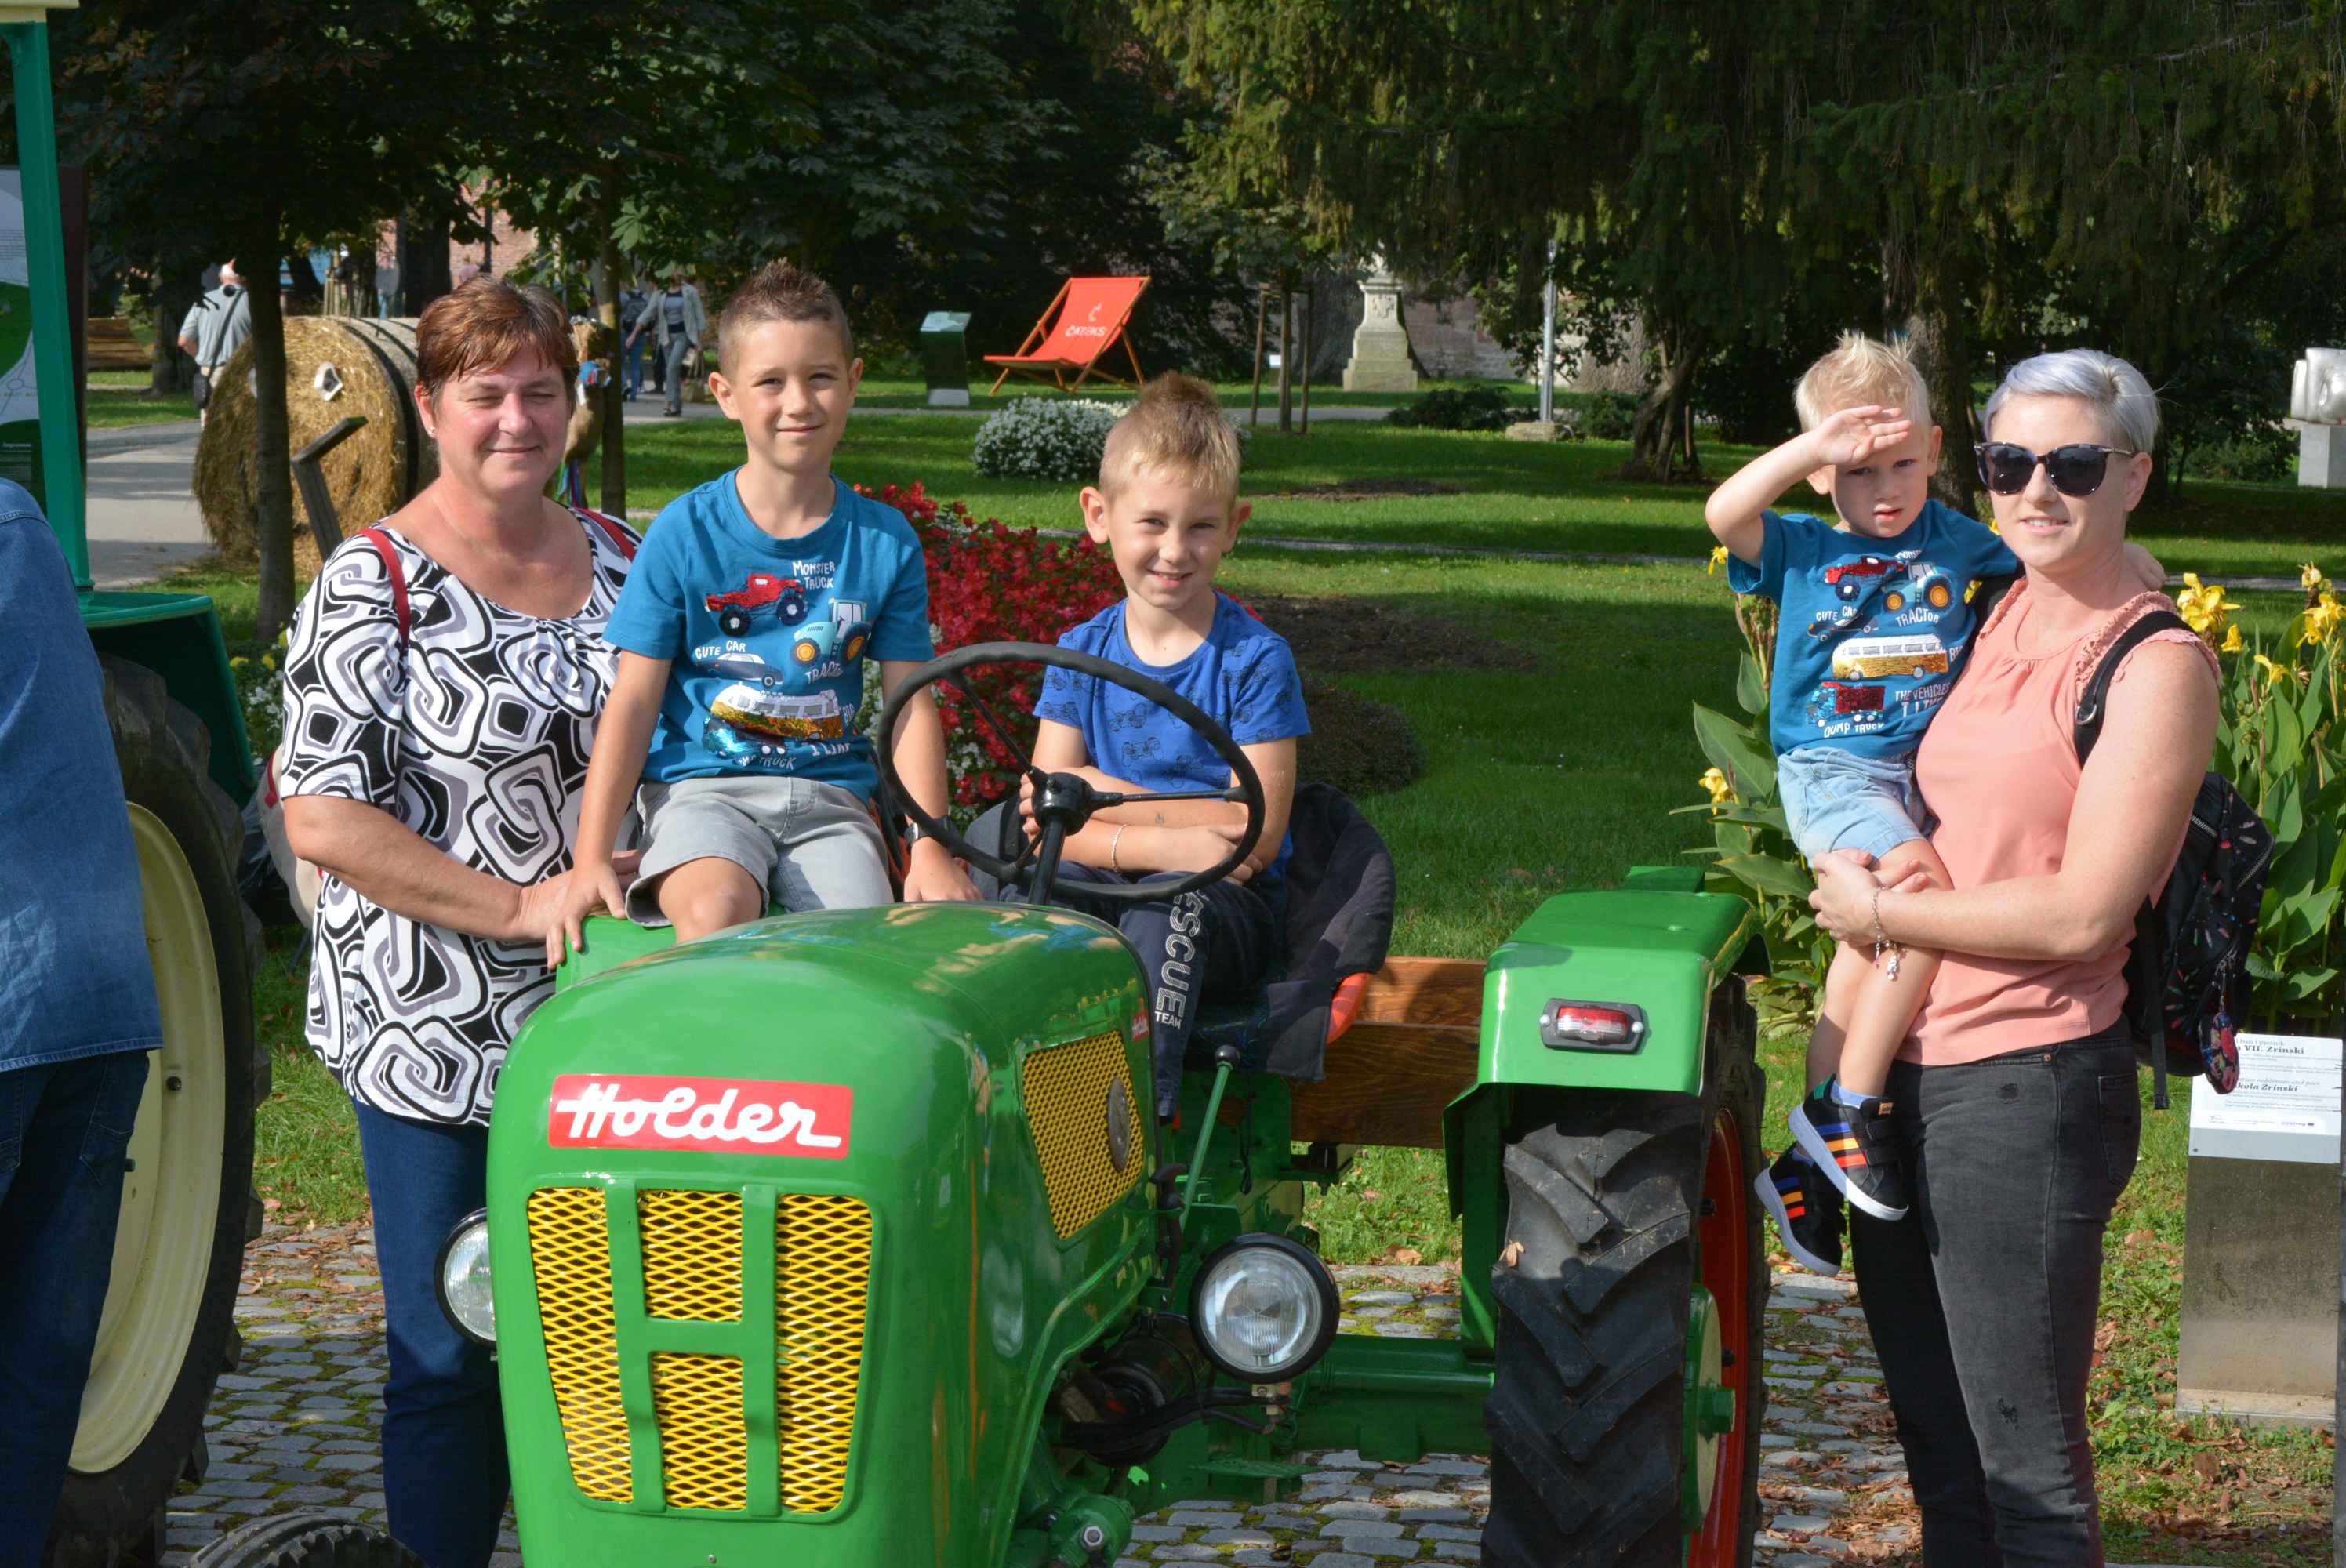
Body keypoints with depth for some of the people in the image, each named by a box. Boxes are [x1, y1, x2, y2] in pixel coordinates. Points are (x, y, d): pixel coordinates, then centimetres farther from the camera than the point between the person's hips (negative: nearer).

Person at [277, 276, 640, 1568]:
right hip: (438, 1036, -4)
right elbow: (323, 821, -13)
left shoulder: (622, 560, 9)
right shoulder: (371, 585, -7)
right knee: (456, 1354, 2)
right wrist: (521, 909, -18)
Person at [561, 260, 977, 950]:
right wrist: (591, 859, -8)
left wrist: (932, 851, -4)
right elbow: (635, 696, 0)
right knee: (715, 910, -33)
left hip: (830, 795, 2)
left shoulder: (884, 540, 7)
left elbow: (912, 705, 7)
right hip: (702, 788, -2)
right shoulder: (686, 531, 0)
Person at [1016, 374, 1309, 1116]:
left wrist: (1103, 796, -12)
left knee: (1171, 904, -35)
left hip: (1228, 910, -3)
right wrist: (1162, 842, -21)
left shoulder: (1254, 659, -3)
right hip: (1103, 891, 3)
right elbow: (1049, 822, -2)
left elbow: (1256, 835, -10)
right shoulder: (1082, 652, 8)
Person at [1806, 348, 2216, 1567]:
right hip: (1900, 1066, 8)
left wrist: (1883, 911, -10)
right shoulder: (2004, 619, 10)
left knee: (2024, 1463, 1)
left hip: (2024, 1087, -8)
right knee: (1933, 1432, 19)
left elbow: (2081, 915, -19)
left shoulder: (2156, 664, -12)